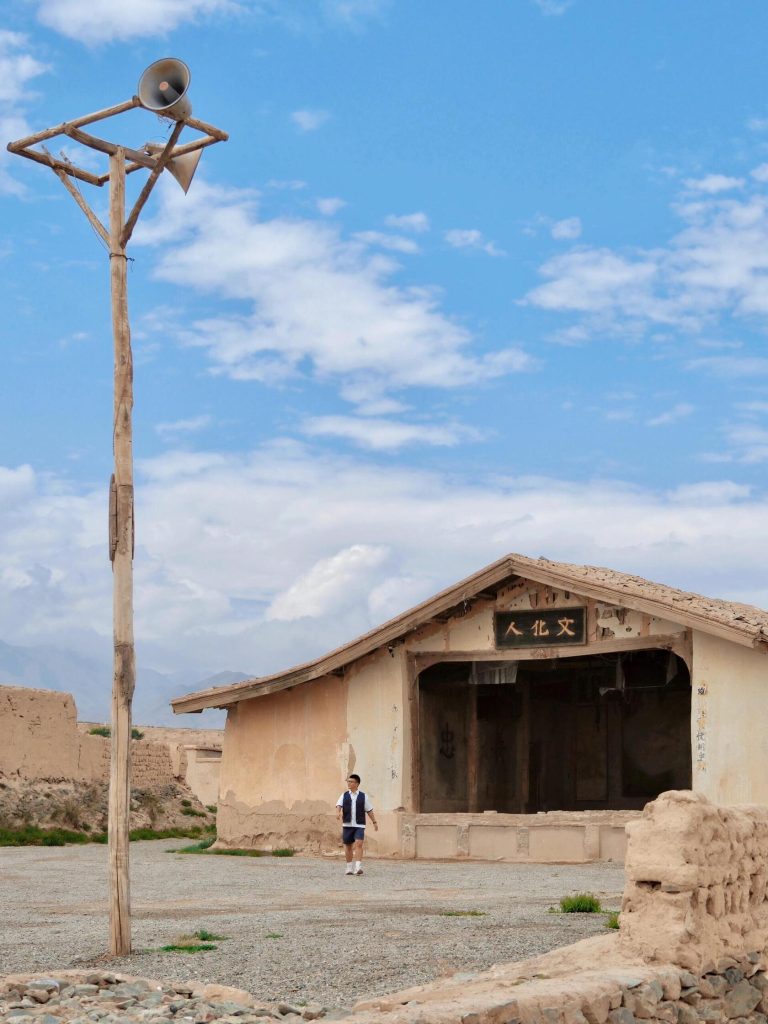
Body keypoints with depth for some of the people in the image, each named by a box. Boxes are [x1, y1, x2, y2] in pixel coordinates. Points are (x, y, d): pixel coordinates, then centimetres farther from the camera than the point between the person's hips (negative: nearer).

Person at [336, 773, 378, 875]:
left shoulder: (363, 796, 5)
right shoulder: (344, 796, 8)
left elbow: (369, 810, 9)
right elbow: (338, 805, -5)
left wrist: (374, 822, 6)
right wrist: (338, 813, -27)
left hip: (359, 826, -2)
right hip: (347, 825, 2)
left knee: (358, 844, -17)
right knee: (348, 846, 8)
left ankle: (358, 867, -22)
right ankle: (349, 867, 21)